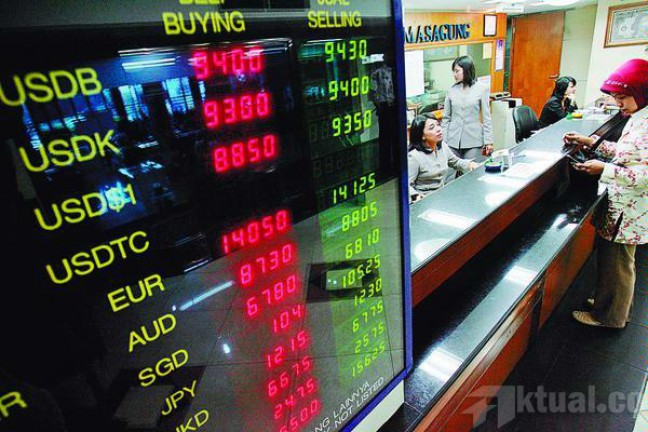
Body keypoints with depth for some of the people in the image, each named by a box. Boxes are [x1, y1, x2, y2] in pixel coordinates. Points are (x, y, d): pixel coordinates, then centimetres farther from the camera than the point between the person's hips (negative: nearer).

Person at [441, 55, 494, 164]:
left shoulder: (482, 89, 0)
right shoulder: (452, 90, 5)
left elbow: (486, 117, 1)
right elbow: (446, 117, 8)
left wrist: (488, 141, -3)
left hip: (473, 139, -2)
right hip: (453, 140, 2)